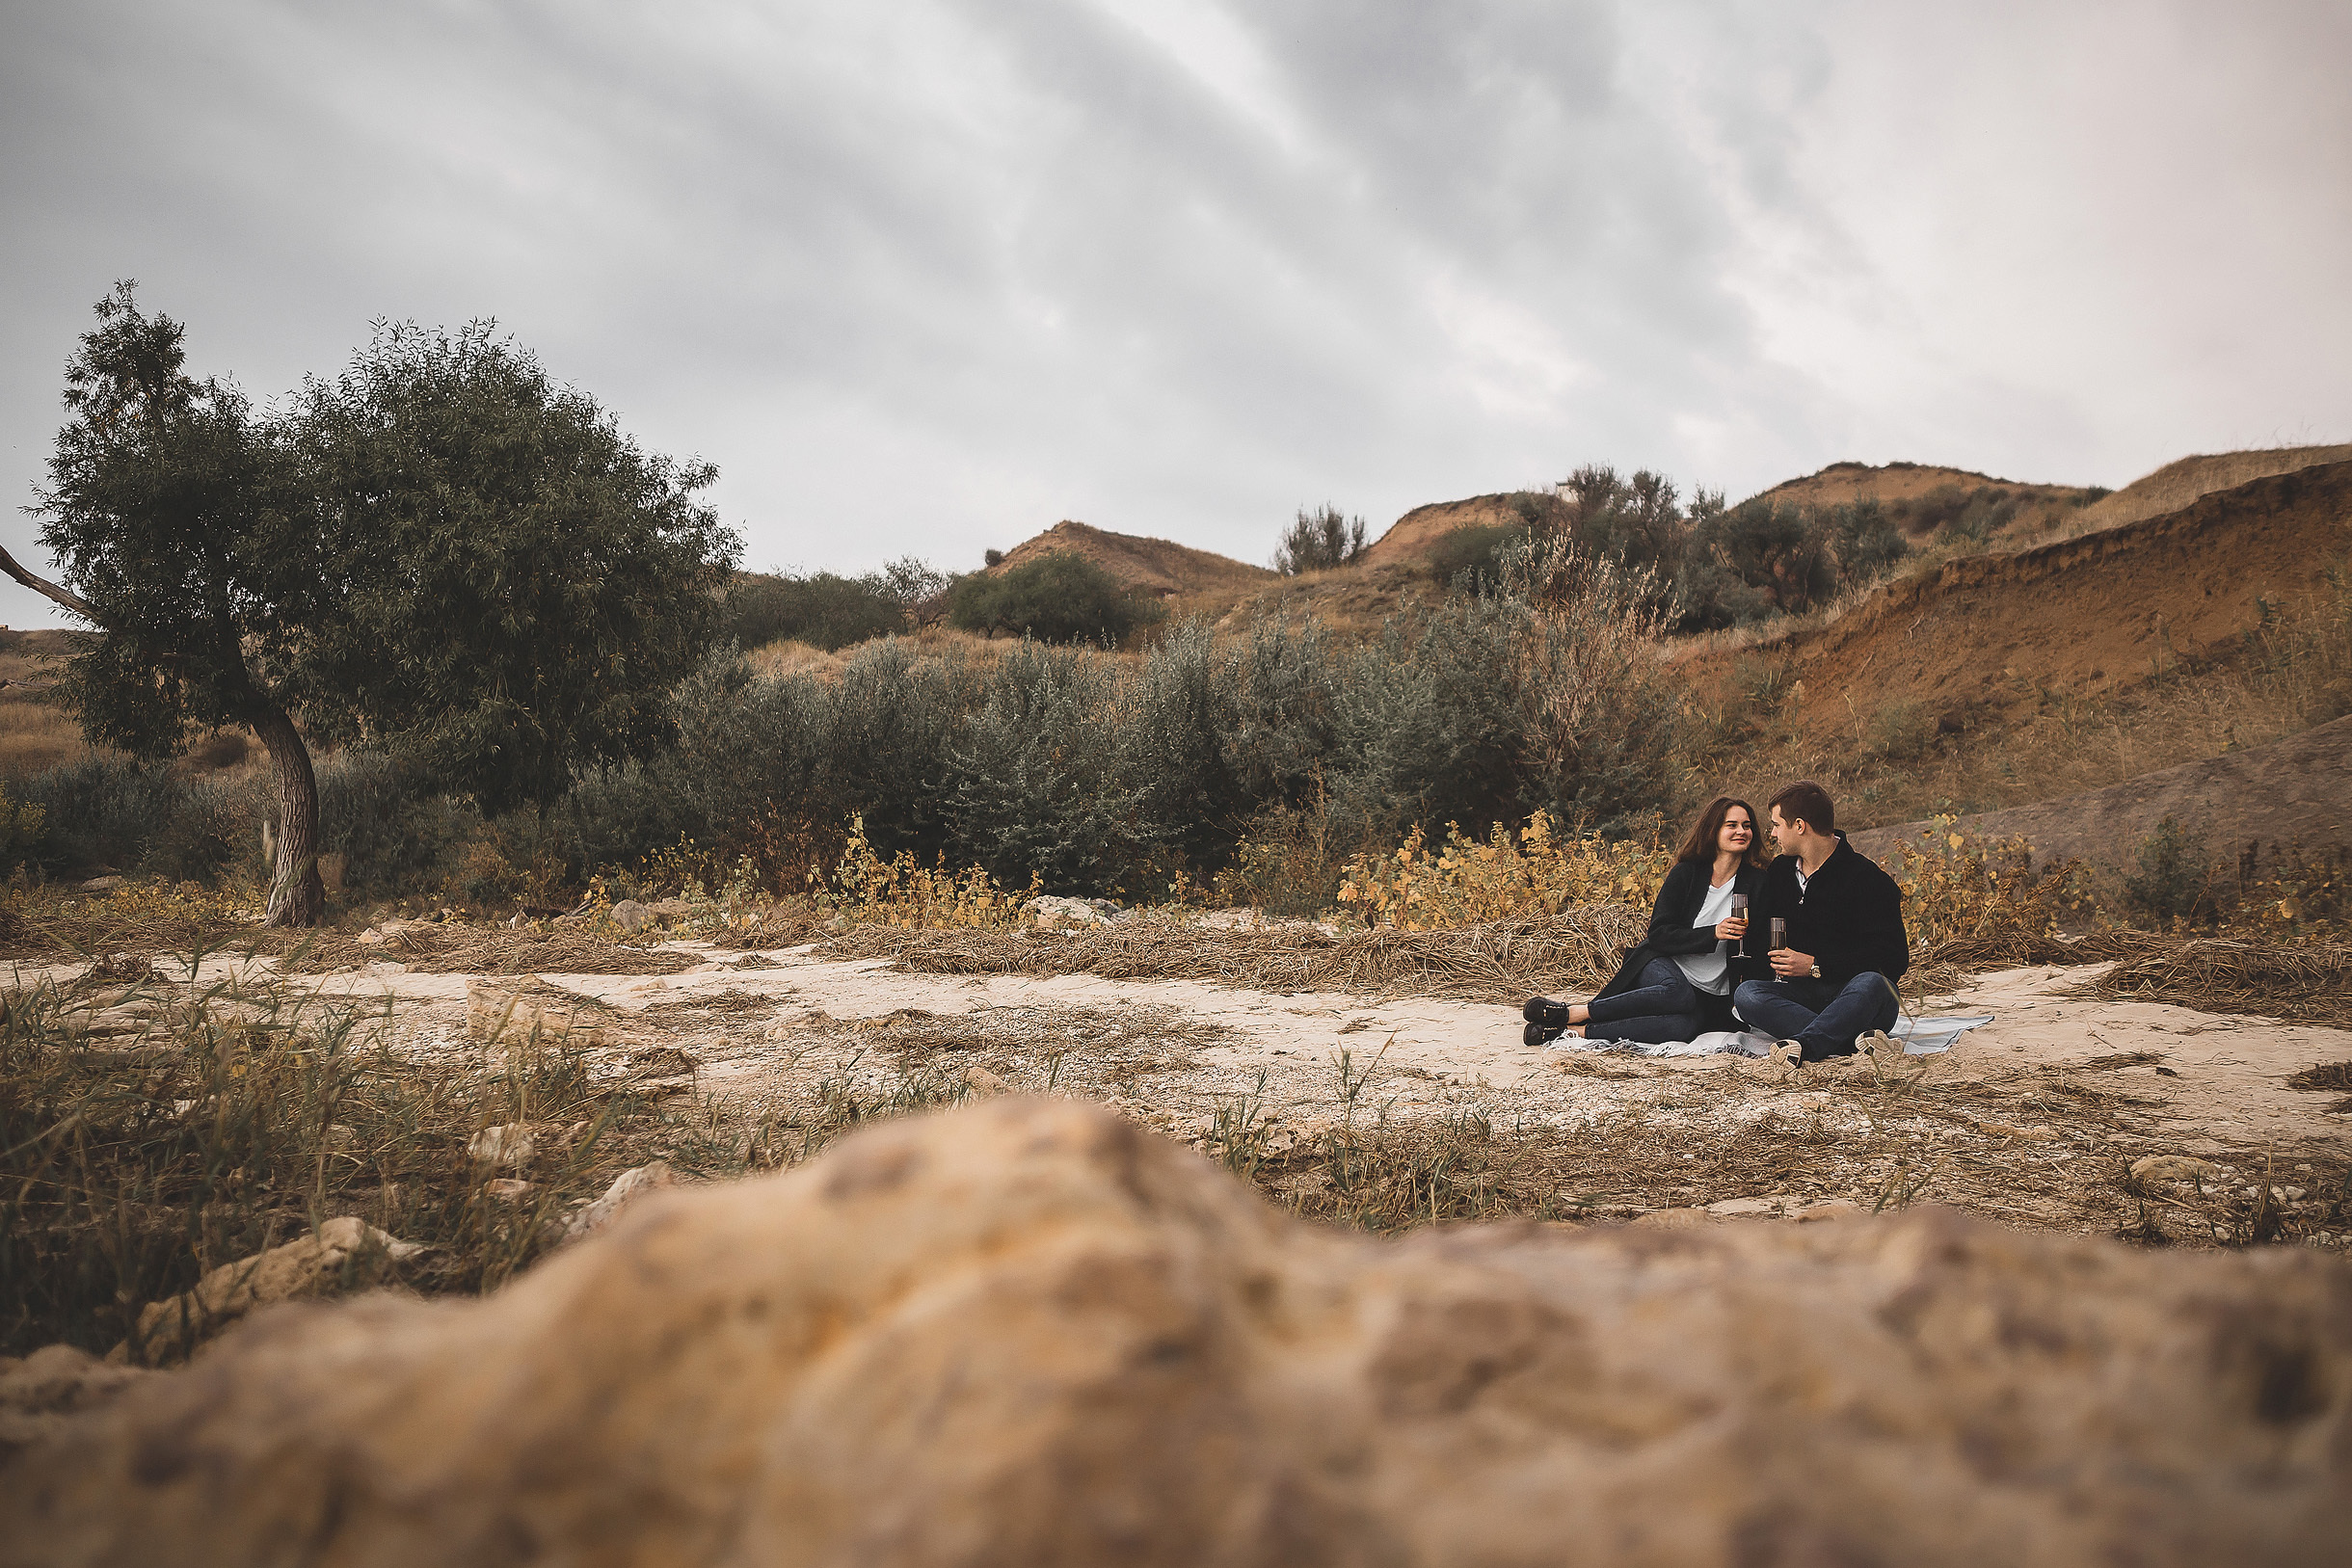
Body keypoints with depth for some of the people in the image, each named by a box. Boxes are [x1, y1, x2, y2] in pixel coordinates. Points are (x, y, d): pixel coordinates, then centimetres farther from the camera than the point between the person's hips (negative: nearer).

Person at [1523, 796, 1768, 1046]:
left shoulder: (1755, 883, 4)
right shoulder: (1687, 873, 0)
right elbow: (1659, 934, -5)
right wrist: (1713, 934, -18)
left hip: (1710, 998, 1)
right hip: (1665, 967, -1)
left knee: (1686, 1025, -37)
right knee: (1679, 994, -40)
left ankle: (1578, 1030, -35)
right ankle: (1569, 1013, -35)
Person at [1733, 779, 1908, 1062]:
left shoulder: (1868, 879, -6)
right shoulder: (1779, 874, 14)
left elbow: (1895, 958, -13)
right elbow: (1759, 932, 26)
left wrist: (1816, 966, -18)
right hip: (1801, 994, 5)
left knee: (1872, 983, -38)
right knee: (1746, 994, -26)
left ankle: (1803, 1044, -53)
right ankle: (1858, 1040, -39)